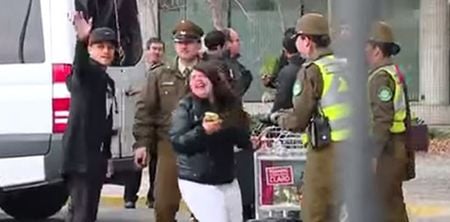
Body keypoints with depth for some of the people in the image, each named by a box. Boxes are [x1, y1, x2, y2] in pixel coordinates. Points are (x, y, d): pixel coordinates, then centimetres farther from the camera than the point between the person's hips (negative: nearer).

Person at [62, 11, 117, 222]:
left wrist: (106, 155, 23)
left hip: (96, 154, 9)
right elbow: (79, 65, -35)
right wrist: (81, 40, -55)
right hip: (80, 153, -9)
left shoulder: (108, 82, 19)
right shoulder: (86, 72, -8)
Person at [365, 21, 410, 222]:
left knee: (389, 201, -6)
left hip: (387, 150, -10)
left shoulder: (381, 77, -16)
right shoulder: (395, 73, 17)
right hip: (398, 147, 10)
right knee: (392, 200, 17)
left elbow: (382, 119, -23)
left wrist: (374, 154, -23)